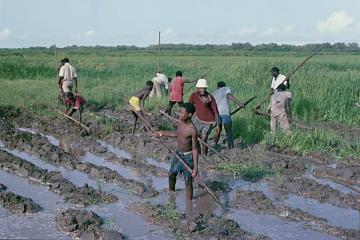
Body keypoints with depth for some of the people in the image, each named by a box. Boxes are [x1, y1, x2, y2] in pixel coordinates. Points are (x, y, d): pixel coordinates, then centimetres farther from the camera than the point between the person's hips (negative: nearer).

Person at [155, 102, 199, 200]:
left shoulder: (192, 130, -26)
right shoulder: (180, 121, -6)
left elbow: (195, 149, -20)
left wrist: (195, 167, -21)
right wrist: (163, 133, 17)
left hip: (188, 157, -8)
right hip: (178, 154, 8)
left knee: (188, 182, 1)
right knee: (171, 174, 26)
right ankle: (171, 191, 54)